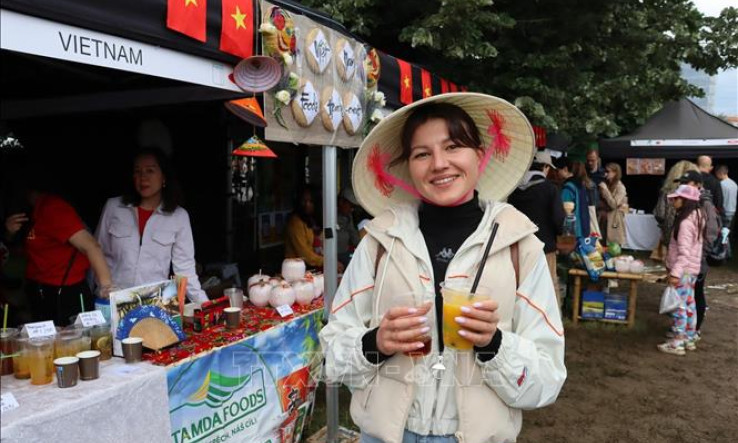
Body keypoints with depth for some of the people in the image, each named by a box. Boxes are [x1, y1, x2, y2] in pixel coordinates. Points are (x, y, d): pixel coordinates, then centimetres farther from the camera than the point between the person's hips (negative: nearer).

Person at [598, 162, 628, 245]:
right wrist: (601, 191, 1)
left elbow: (614, 204, -17)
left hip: (615, 220, -6)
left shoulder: (620, 187, -8)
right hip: (605, 218, 6)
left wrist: (605, 190, -16)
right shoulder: (606, 184, 10)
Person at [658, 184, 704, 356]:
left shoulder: (685, 222, -20)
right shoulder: (696, 217, 10)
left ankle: (677, 343, 1)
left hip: (683, 270, -10)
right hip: (692, 269, 10)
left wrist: (675, 272, -27)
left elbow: (684, 251, -25)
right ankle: (689, 338, 26)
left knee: (679, 305, -4)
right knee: (689, 304, 16)